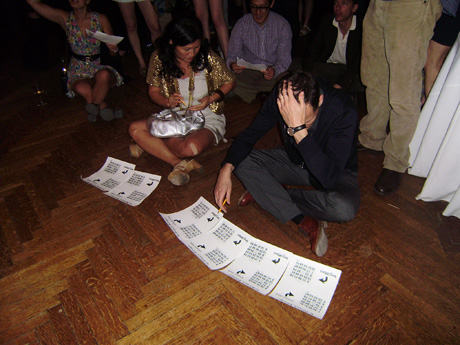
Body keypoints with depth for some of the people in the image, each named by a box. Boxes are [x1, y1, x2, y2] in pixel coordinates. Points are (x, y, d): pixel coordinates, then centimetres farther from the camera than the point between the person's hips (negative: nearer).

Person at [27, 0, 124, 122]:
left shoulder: (100, 19, -1)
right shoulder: (65, 18, 1)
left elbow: (113, 52, 1)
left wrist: (113, 48, -22)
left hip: (100, 67, 0)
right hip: (78, 71, 0)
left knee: (104, 75, -37)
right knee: (82, 88, -35)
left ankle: (93, 107, -20)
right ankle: (103, 107, -15)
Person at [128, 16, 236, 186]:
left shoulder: (209, 58, -13)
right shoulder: (159, 58, -7)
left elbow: (229, 83, 1)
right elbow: (153, 91, 4)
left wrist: (210, 99, -17)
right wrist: (168, 101, -18)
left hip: (208, 120, -4)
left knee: (192, 147, -38)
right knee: (135, 129, -20)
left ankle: (150, 145, -9)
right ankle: (180, 163, -21)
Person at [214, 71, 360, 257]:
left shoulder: (343, 111, -33)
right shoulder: (280, 98, -22)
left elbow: (330, 177, -41)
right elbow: (249, 134, -10)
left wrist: (299, 129, -48)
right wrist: (226, 169, -26)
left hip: (337, 173, -3)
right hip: (294, 162, 4)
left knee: (344, 208, -37)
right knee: (242, 161, -18)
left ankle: (266, 193, -12)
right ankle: (307, 223, -19)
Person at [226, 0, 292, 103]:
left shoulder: (282, 25, -5)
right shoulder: (241, 24, -4)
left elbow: (284, 59, -7)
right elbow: (232, 55, -2)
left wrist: (274, 71, -31)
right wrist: (232, 64, -29)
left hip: (274, 69, 0)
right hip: (247, 71, 0)